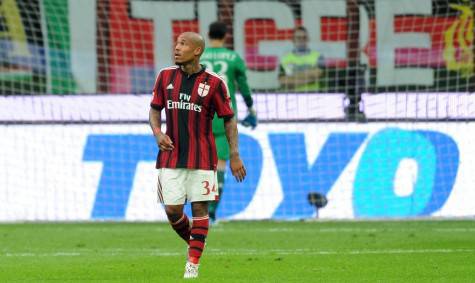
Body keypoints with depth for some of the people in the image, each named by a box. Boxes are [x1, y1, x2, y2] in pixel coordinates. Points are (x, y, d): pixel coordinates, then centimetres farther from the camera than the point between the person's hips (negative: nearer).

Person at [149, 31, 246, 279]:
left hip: (202, 157, -3)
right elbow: (155, 109, 14)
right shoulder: (165, 76, 4)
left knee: (199, 208, -4)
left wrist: (234, 155, -4)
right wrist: (157, 132, -7)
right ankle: (194, 245, 25)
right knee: (172, 210, -1)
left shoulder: (213, 83, -6)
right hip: (171, 155, 3)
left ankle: (193, 264, 2)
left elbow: (229, 119, 0)